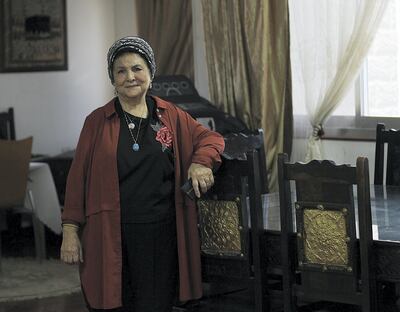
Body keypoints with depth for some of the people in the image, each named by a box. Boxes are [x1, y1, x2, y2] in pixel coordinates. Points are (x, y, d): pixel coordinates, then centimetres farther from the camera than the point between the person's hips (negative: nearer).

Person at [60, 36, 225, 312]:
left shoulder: (170, 116, 9)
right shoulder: (98, 121, 4)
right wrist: (70, 230, -3)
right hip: (109, 236, -1)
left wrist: (201, 162, -6)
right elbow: (78, 177, 3)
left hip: (160, 235, 2)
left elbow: (211, 138, 16)